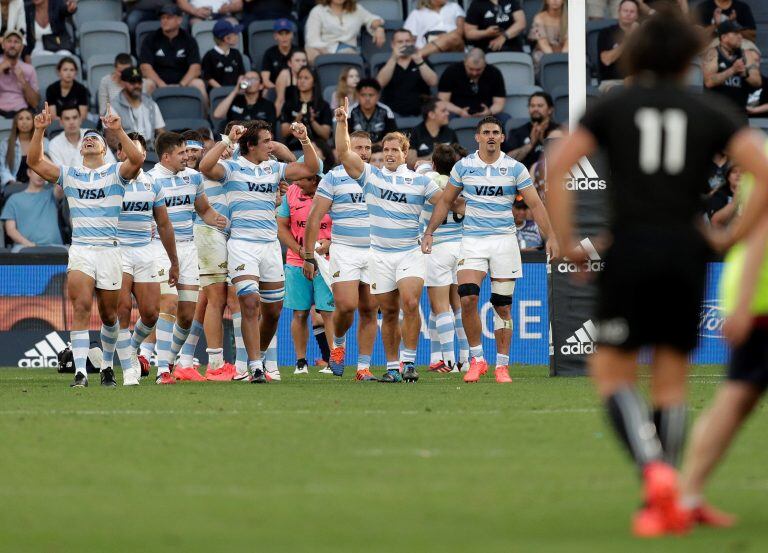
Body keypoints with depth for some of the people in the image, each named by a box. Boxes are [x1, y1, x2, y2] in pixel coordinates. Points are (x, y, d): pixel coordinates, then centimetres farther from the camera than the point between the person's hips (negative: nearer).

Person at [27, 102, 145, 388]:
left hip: (109, 251, 0)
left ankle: (107, 366, 29)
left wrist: (118, 130, -28)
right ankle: (80, 372, -23)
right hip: (80, 250, 0)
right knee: (81, 307, -17)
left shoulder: (116, 172, 4)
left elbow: (135, 160, -17)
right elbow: (34, 161, 2)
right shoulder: (69, 174, 11)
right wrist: (39, 130, -11)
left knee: (108, 314, 8)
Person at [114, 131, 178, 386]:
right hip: (117, 249, -4)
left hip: (145, 251, 4)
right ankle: (128, 369, -10)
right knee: (123, 308, -15)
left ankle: (131, 349, 29)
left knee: (150, 313, 0)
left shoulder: (153, 185, 12)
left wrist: (174, 263, 20)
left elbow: (164, 225, 18)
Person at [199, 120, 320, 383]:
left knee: (273, 310, 8)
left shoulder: (274, 169, 13)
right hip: (241, 245, -5)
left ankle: (259, 355, 30)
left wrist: (304, 140, -3)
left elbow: (310, 168, 9)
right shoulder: (232, 167, 0)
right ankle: (255, 368, -16)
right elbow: (205, 167, -19)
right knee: (250, 303, -16)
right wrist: (227, 140, -19)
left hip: (270, 246, 5)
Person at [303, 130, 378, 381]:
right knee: (347, 305, -16)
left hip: (375, 253, 4)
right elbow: (314, 218, -2)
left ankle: (364, 367, 7)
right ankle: (339, 342, 14)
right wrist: (308, 255, -6)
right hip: (344, 250, -4)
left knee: (369, 310, 1)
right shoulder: (334, 177, -1)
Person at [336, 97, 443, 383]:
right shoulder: (370, 175, 5)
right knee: (389, 312, 4)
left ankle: (409, 361, -14)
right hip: (380, 254, 2)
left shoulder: (420, 181, 4)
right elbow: (344, 153, -4)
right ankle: (392, 367, 12)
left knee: (410, 303, -20)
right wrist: (342, 122, -12)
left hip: (411, 252, -2)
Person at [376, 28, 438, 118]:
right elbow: (380, 83, -8)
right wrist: (394, 59, -17)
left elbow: (433, 82, -3)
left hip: (419, 113, 1)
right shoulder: (386, 65, 12)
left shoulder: (422, 63, 14)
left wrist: (419, 61, -15)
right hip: (393, 113, -1)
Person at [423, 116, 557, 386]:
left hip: (504, 241, 0)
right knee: (467, 298, -17)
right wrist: (429, 232, 7)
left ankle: (502, 365, 7)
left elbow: (535, 204, 3)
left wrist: (550, 237, -5)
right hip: (472, 241, 0)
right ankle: (476, 359, -5)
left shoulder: (515, 168, 1)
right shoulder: (463, 166, 4)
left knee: (502, 306, 0)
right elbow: (445, 202, 13)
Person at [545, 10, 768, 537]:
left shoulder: (613, 106, 9)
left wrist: (567, 243, 3)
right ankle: (666, 505, 5)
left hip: (630, 248, -1)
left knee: (612, 373, 7)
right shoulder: (712, 113, 11)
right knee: (671, 381, 10)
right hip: (687, 251, 2)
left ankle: (655, 471, -17)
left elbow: (556, 166, -3)